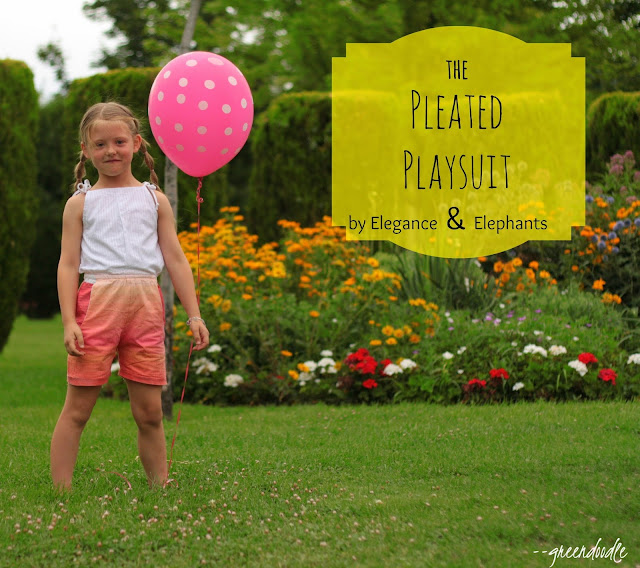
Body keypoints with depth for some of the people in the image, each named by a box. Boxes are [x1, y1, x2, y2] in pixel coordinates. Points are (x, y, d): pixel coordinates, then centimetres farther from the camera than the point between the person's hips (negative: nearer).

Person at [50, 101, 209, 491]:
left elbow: (175, 260, 12)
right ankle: (61, 492, 1)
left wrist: (194, 315, 7)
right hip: (97, 301, -2)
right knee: (78, 408, -2)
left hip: (146, 305, 2)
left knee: (150, 412, 5)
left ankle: (161, 488, 13)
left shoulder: (154, 199, 14)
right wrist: (69, 321, -7)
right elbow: (68, 264, 3)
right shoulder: (81, 203, 8)